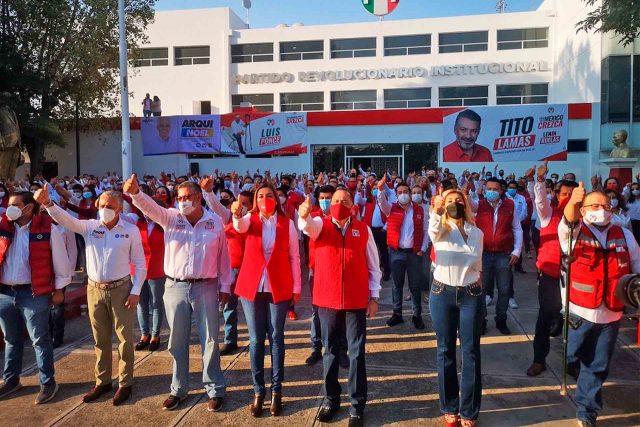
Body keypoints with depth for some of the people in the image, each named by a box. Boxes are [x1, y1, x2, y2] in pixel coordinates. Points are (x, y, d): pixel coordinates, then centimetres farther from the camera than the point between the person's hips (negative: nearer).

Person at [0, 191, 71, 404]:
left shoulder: (48, 229, -9)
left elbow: (60, 261, -4)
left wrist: (59, 289, -2)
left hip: (34, 293, -5)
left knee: (40, 340, 5)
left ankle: (47, 383, 17)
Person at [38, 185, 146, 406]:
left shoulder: (131, 230, -6)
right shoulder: (89, 226, 1)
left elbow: (140, 264, -3)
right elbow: (65, 219, -15)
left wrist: (136, 291, -9)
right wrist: (47, 203, -34)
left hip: (121, 289, -3)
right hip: (94, 289, 3)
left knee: (124, 337, 5)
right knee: (100, 339, 14)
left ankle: (125, 383, 18)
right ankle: (102, 381, 29)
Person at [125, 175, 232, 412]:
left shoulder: (215, 221, 0)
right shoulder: (170, 218, 2)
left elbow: (223, 256, 3)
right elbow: (149, 206, -16)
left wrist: (225, 286, 3)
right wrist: (135, 192, -37)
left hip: (206, 287, -1)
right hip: (175, 287, 2)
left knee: (209, 340, 6)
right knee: (177, 341, 12)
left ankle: (215, 389, 20)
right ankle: (178, 389, 29)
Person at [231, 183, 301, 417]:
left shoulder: (287, 223, 0)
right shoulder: (250, 220, 2)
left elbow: (294, 257, 3)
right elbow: (239, 226, -23)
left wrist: (296, 288, 1)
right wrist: (237, 214, -45)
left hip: (279, 288, -1)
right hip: (251, 287, 1)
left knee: (276, 339, 7)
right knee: (255, 340, 8)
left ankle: (276, 391, 19)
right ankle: (258, 391, 19)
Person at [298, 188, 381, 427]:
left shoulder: (363, 230, 3)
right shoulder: (320, 225, 2)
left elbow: (373, 266, 8)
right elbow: (307, 225, -23)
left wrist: (374, 296, 3)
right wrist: (304, 215, -46)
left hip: (357, 301, 0)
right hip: (327, 300, 0)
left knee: (357, 353, 6)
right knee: (330, 351, 13)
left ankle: (357, 405, 19)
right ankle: (331, 399, 29)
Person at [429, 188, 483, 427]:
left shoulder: (477, 233, 7)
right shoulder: (441, 229, -3)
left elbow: (478, 266, 16)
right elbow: (433, 230, -29)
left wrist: (479, 290, 16)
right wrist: (436, 211, -48)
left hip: (470, 295, 2)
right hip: (442, 294, -2)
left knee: (471, 352, 4)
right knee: (445, 351, 8)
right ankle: (449, 407, 22)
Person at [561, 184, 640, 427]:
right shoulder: (574, 232, -5)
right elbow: (568, 221, -28)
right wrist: (573, 201, -49)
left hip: (611, 315, 3)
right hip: (579, 312, -2)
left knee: (598, 367, 12)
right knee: (572, 358, 11)